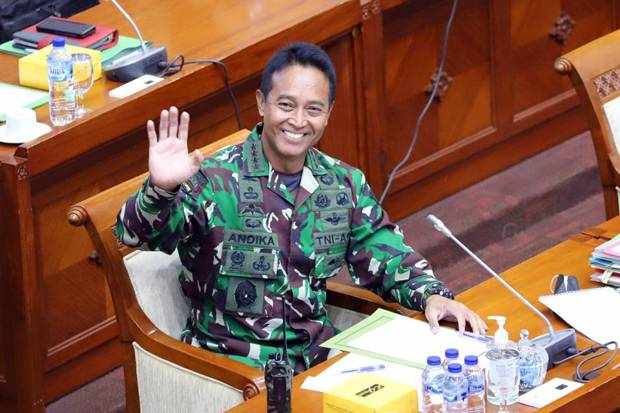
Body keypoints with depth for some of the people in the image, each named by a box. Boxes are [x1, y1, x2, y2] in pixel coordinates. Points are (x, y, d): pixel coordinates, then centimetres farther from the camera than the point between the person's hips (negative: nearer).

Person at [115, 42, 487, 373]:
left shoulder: (345, 184, 7)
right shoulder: (216, 180, -11)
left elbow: (386, 258, 15)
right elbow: (138, 235, -23)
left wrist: (432, 294, -5)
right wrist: (160, 189, -44)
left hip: (317, 355, 5)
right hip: (233, 368, -5)